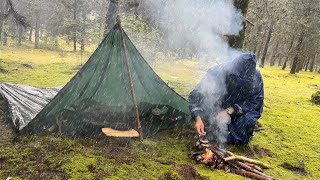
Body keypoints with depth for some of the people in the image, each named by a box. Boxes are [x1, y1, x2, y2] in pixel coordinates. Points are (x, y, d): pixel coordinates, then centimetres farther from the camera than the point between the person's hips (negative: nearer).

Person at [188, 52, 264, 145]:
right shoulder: (217, 73, -29)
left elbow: (256, 102, -18)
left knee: (248, 118, -29)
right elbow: (196, 95, -25)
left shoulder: (256, 78, -26)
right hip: (218, 109, 1)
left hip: (242, 109, -1)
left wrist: (230, 111, -29)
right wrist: (197, 118, -40)